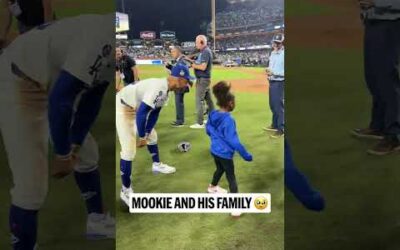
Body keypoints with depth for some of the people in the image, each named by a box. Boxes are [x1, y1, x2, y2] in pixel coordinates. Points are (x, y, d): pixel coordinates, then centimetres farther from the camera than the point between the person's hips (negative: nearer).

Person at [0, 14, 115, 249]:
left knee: (87, 153, 21)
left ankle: (97, 220, 41)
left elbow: (92, 96, 2)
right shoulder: (105, 37, -33)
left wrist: (74, 147, 2)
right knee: (31, 186, -11)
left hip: (54, 82, 10)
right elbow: (60, 99, -30)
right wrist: (63, 154, -16)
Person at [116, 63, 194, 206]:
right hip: (122, 109, -10)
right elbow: (141, 113, -33)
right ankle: (126, 190, 2)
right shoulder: (158, 88, -32)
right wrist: (142, 137, -22)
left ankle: (156, 165, 47)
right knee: (129, 150, -10)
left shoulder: (165, 90, -1)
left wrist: (146, 134, -1)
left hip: (135, 108, 10)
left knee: (152, 136, 24)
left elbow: (154, 113, 4)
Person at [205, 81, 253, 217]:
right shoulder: (228, 120, -28)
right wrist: (245, 154, -19)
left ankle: (212, 187, 58)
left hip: (214, 150, 8)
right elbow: (233, 140, -27)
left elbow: (208, 130, 14)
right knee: (231, 177, 3)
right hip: (225, 153, -8)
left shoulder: (212, 115, -4)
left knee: (220, 169, 33)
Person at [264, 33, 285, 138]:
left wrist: (274, 73, -25)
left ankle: (281, 129, 2)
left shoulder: (283, 54, -15)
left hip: (279, 83, -9)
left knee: (279, 105, -6)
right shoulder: (273, 53, 12)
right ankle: (275, 125, 32)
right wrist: (268, 70, 1)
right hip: (272, 82, 9)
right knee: (272, 105, 18)